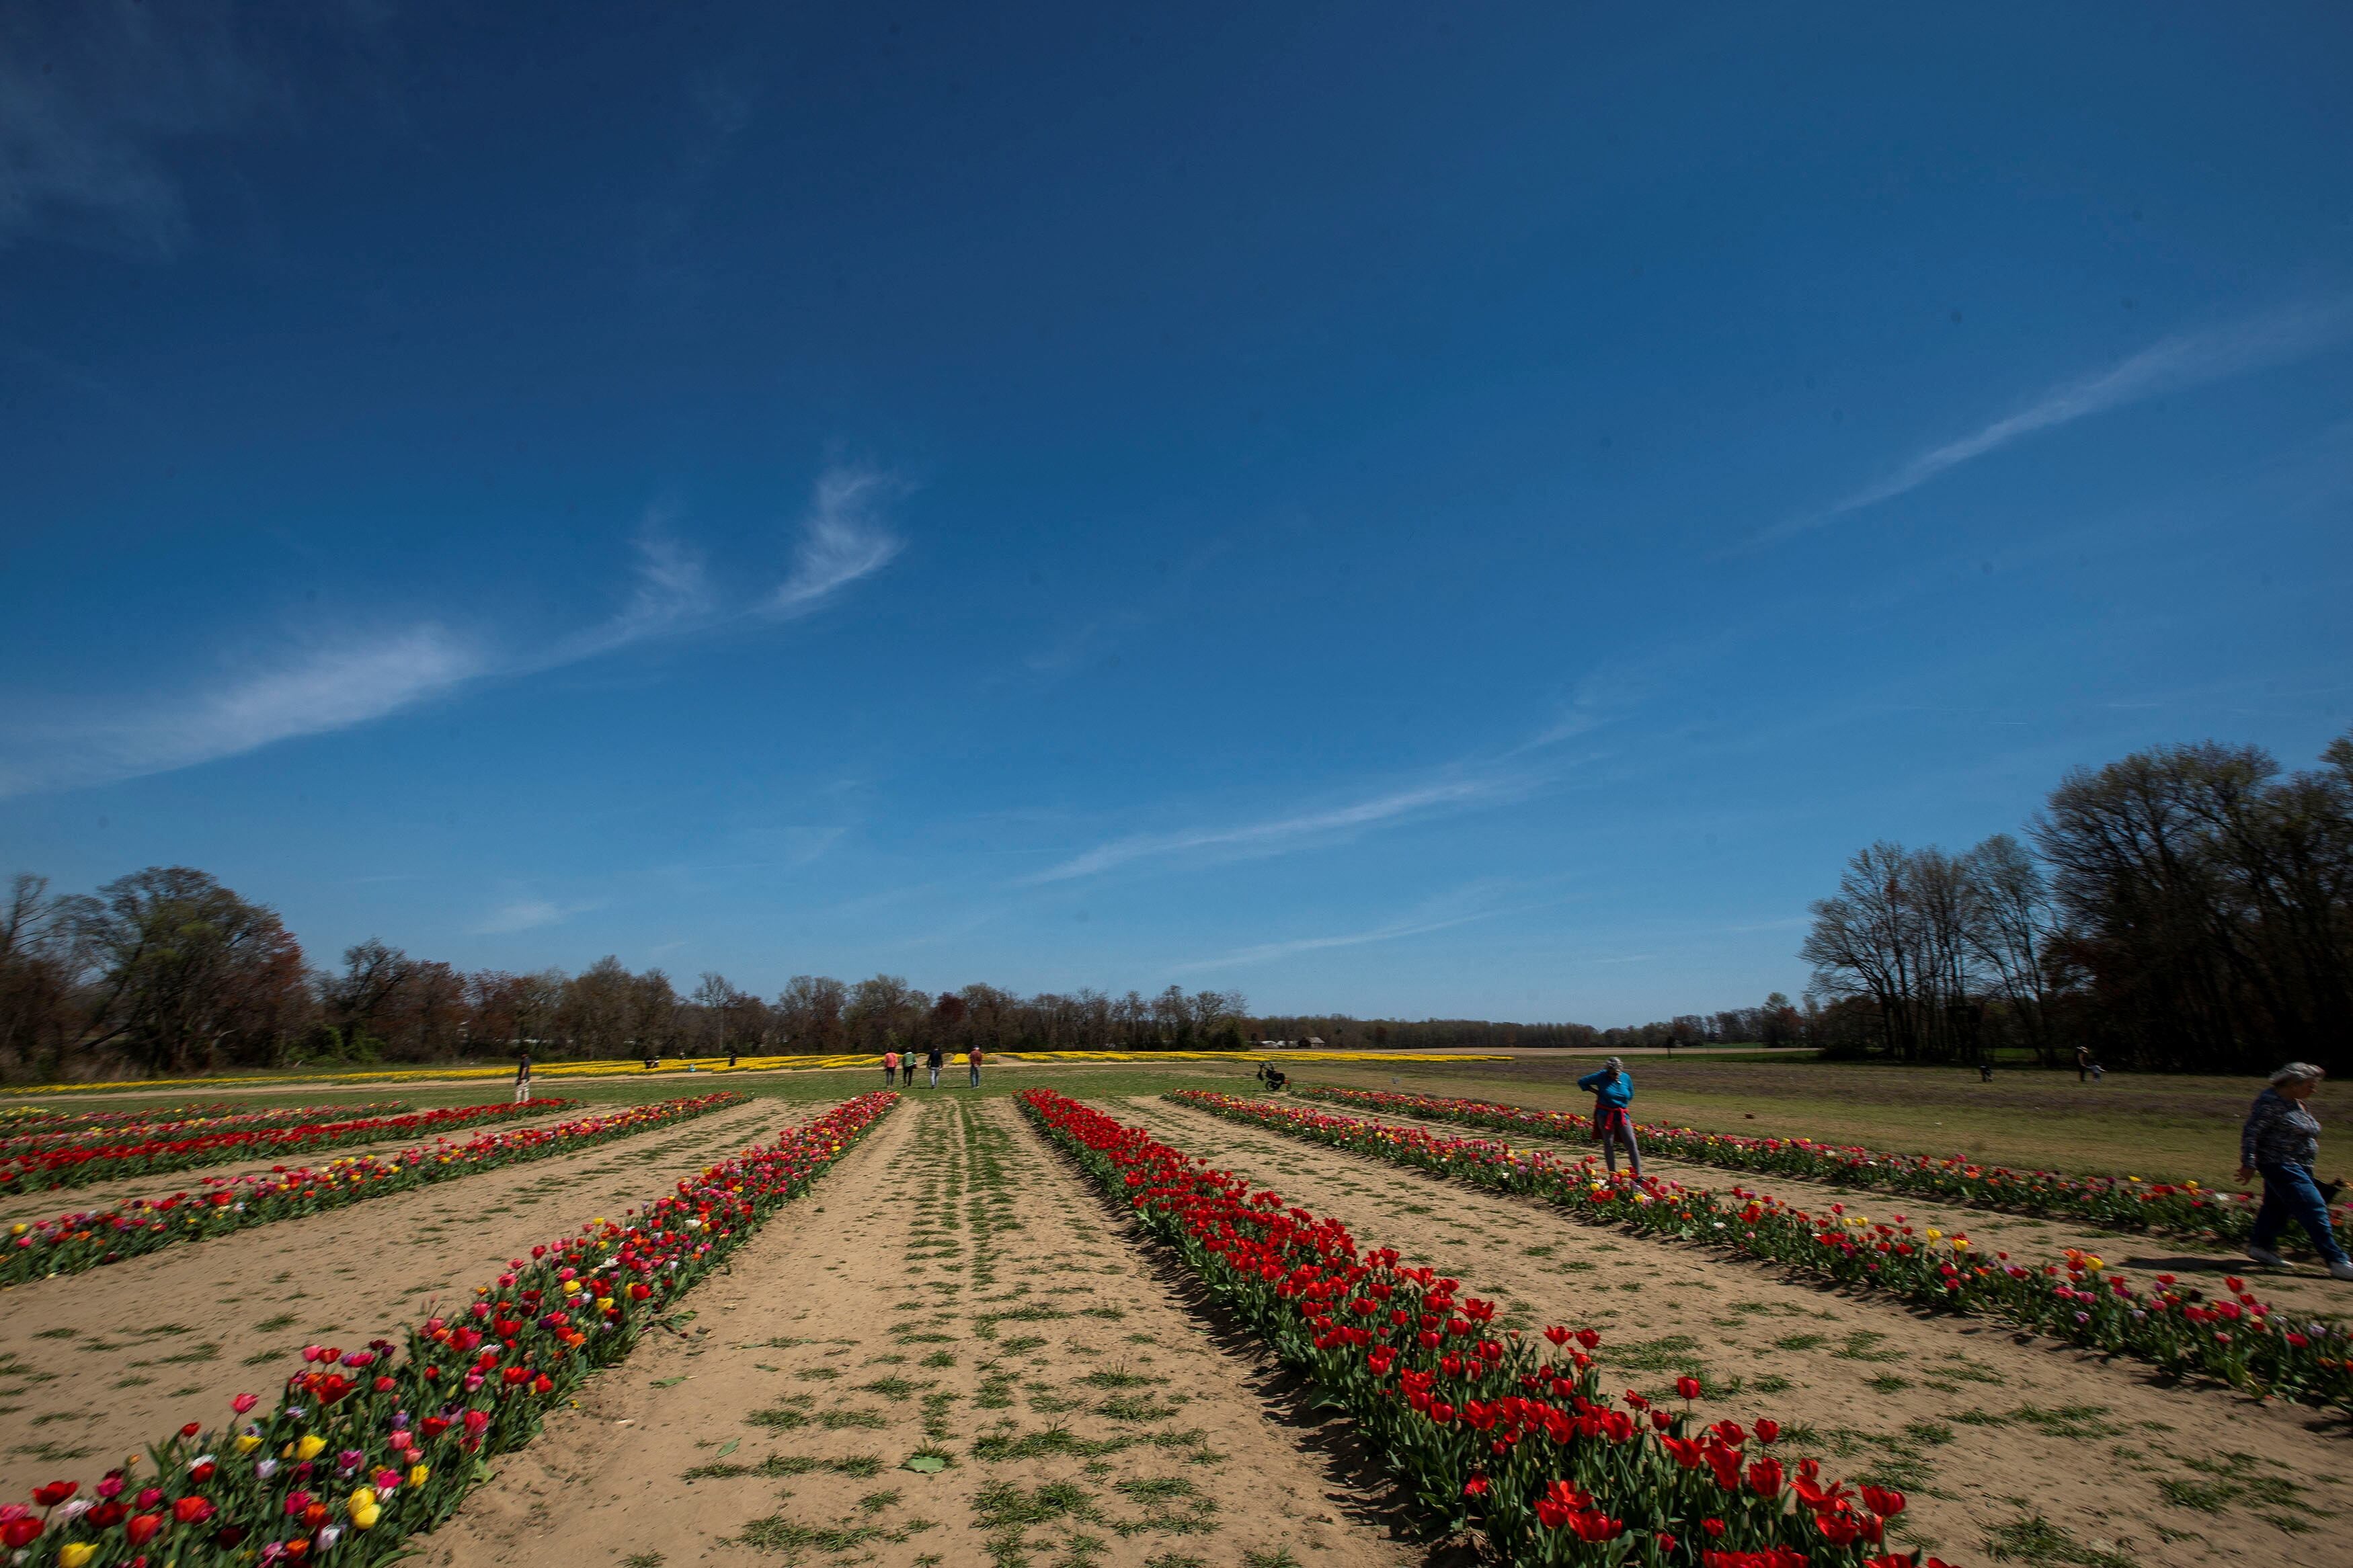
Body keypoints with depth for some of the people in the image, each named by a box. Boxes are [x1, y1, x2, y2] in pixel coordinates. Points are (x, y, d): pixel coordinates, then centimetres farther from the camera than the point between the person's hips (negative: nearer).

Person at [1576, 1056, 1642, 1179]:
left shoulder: (1626, 1078, -1)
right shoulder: (1601, 1077, -10)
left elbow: (1630, 1095, 16)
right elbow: (1582, 1082, -1)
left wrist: (1620, 1103, 3)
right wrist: (1597, 1092, -8)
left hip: (1622, 1115, 2)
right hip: (1605, 1115, -2)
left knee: (1631, 1143, -4)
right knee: (1608, 1144, 3)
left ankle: (1638, 1175, 0)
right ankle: (1613, 1174, 13)